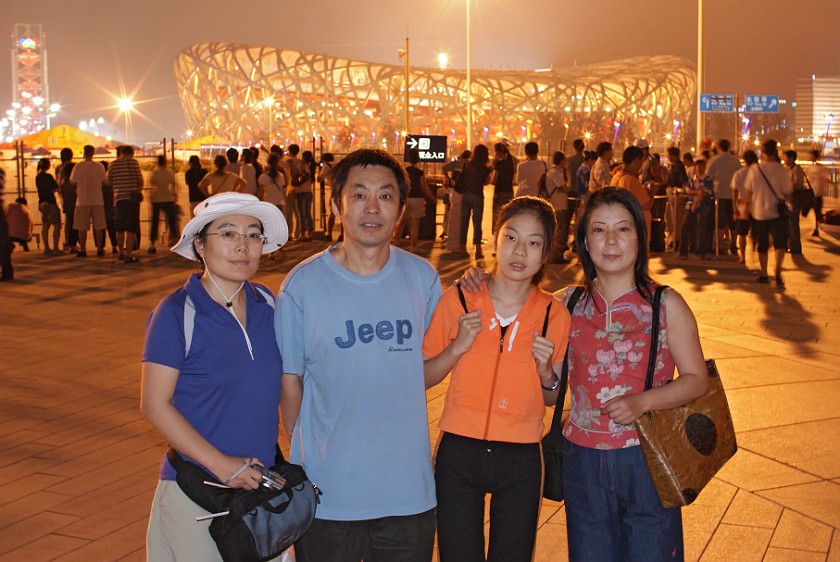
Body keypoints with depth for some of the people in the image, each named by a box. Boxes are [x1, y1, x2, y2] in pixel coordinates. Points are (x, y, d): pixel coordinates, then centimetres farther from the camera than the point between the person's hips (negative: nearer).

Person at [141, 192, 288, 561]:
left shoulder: (265, 303, 3)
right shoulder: (176, 313, -13)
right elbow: (154, 405, -14)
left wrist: (271, 456, 6)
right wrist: (221, 464, -18)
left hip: (260, 482, 5)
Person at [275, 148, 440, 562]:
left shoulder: (422, 278, 0)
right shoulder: (302, 285, -8)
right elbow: (289, 385, -2)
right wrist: (305, 459, -2)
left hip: (410, 492, 3)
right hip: (328, 496, -2)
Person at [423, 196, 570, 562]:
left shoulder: (554, 315, -3)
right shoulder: (457, 301, -5)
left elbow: (553, 399, 8)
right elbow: (420, 378, 0)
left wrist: (546, 372, -12)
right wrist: (458, 346, -14)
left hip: (521, 460, 1)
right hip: (459, 451, 0)